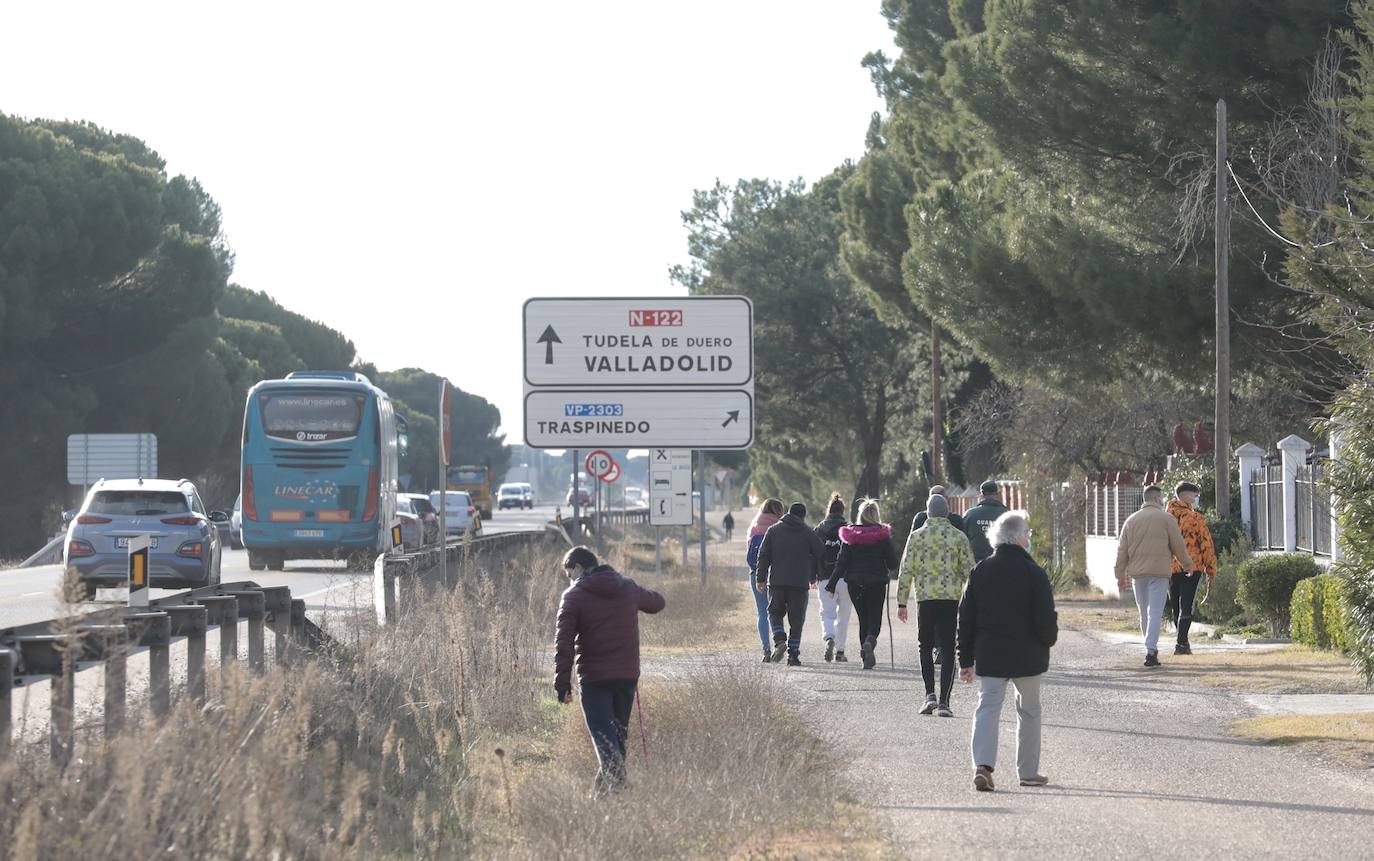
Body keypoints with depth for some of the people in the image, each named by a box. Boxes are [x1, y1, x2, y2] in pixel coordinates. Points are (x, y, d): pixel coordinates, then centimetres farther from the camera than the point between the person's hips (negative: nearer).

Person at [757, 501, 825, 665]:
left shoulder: (773, 530, 5)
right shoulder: (808, 533, 2)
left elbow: (763, 555, 2)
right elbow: (819, 555, 5)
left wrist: (761, 578, 6)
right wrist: (812, 577, 18)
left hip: (777, 581, 1)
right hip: (800, 583, -1)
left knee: (775, 612, 16)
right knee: (796, 618, 5)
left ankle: (779, 640, -9)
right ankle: (793, 654, 1)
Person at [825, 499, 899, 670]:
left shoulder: (850, 536, -2)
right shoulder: (882, 535, -6)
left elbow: (841, 562, -2)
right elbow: (893, 562, -3)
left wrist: (832, 584, 3)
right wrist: (889, 570, 20)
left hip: (855, 583, 2)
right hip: (877, 583, -2)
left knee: (863, 619, 14)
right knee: (875, 619, 3)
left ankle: (866, 656, 10)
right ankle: (870, 642, -28)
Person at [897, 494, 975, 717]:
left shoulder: (916, 536, 2)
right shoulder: (959, 537, 2)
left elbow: (906, 571, 2)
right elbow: (969, 571, 0)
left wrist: (902, 602, 7)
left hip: (925, 598, 0)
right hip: (952, 599, 0)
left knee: (926, 647, 15)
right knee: (948, 651, 3)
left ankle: (930, 694, 0)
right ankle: (944, 701, -2)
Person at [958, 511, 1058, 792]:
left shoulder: (980, 571, 2)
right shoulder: (1033, 573, -11)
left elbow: (966, 618, 5)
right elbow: (1045, 618, -11)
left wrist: (966, 660, 10)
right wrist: (1049, 640, 12)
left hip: (989, 656, 2)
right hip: (1027, 656, -2)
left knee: (987, 707, 0)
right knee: (1029, 711, 13)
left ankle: (982, 764, -21)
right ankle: (1028, 771, 19)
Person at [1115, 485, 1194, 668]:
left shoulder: (1131, 520, 12)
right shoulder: (1166, 519, -1)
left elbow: (1122, 550, 10)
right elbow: (1178, 546, 0)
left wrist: (1120, 574, 14)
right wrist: (1188, 565, 15)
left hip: (1137, 573, 4)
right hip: (1159, 572, -4)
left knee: (1144, 614, 14)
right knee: (1155, 613, -9)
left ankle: (1152, 650, 21)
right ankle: (1151, 651, -21)